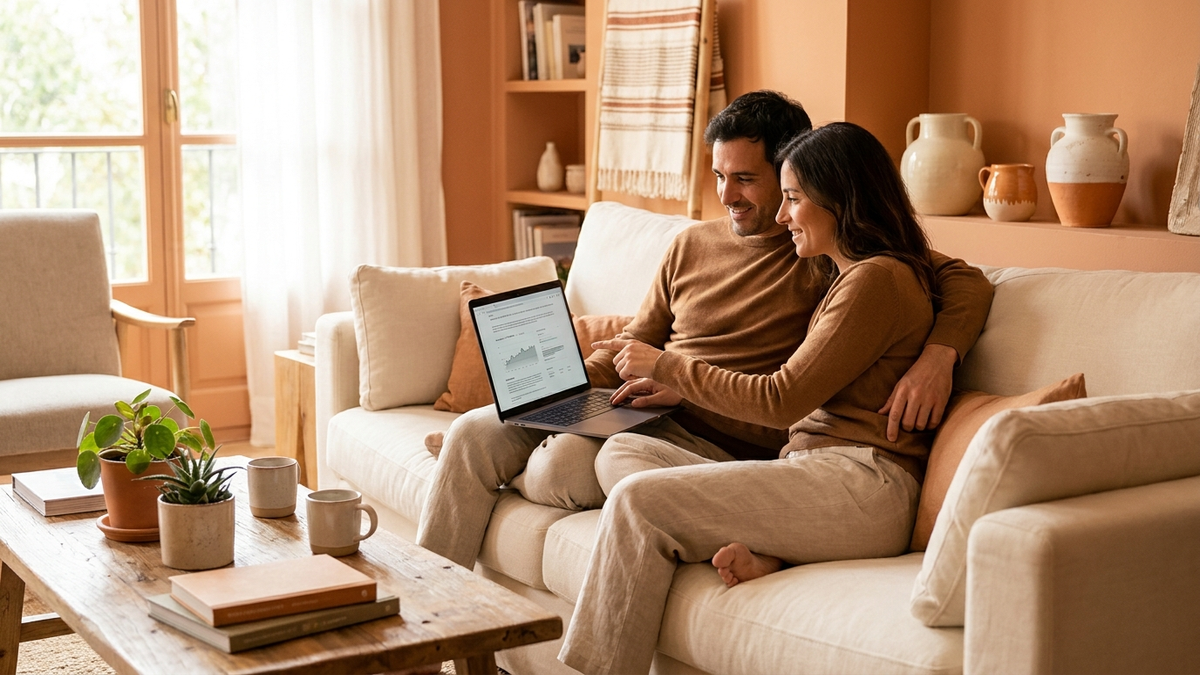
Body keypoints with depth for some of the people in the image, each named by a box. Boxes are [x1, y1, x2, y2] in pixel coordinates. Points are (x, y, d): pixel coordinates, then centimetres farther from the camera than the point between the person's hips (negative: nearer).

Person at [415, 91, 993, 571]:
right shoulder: (692, 245, 16)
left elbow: (965, 281, -8)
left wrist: (937, 355, -30)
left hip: (718, 443, -6)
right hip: (640, 414, 7)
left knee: (570, 459, -32)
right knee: (474, 433, -8)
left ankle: (514, 476, 6)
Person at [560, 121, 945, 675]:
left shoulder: (878, 279, -9)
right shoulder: (847, 276, 23)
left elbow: (781, 400, -11)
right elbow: (797, 395, 21)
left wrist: (666, 366, -1)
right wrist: (674, 385, 15)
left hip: (859, 486, -10)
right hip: (821, 471, 10)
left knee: (639, 500, -19)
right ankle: (754, 550, -18)